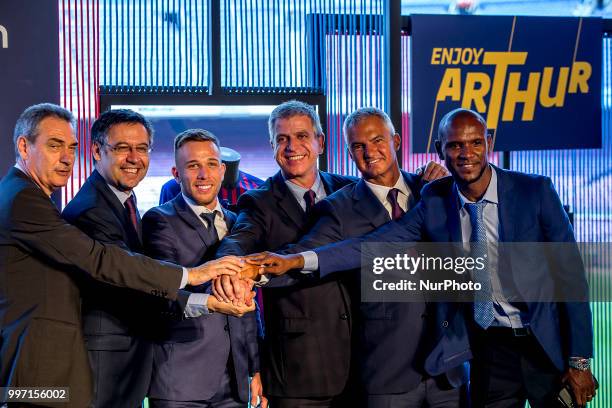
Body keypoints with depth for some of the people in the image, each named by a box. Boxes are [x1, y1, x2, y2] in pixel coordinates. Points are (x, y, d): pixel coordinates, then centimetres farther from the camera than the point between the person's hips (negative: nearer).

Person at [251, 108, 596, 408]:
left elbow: (570, 276, -7)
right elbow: (375, 245, -12)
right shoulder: (435, 202, -2)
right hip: (490, 349, 2)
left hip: (548, 347, -2)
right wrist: (298, 260, -25)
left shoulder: (535, 191, -10)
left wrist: (580, 360, -9)